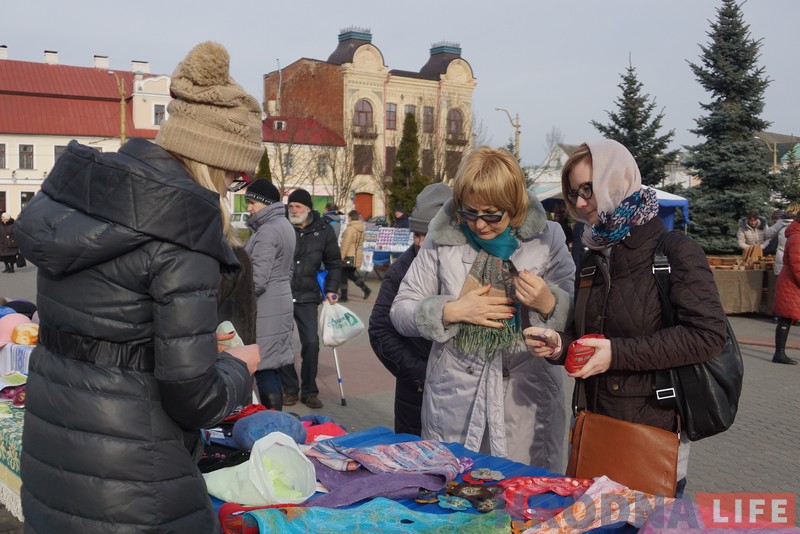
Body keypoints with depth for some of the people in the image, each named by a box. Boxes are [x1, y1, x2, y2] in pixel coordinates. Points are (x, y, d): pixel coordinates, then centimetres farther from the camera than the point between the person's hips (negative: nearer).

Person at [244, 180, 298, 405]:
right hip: (281, 302, 10)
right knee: (272, 368, 15)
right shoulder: (285, 225, 15)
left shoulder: (267, 231, -16)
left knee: (263, 369, -4)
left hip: (264, 309, -10)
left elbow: (257, 280, -21)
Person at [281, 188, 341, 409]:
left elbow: (334, 263, 10)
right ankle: (290, 389, 21)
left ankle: (309, 391, 14)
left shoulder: (323, 231, 1)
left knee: (311, 343, -3)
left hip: (307, 296, 0)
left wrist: (331, 289, 1)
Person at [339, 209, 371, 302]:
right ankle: (366, 289, 13)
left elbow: (345, 245, -19)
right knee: (351, 274, 21)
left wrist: (341, 257, -15)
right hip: (358, 256, 8)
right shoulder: (361, 229, 8)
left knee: (343, 276, 4)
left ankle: (343, 296, 9)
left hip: (349, 257, -8)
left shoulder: (349, 229, -17)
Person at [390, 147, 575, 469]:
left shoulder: (546, 238, -1)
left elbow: (579, 318, 2)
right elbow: (400, 312, 3)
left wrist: (549, 304, -18)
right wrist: (451, 311, -12)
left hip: (526, 403, 0)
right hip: (454, 403, 1)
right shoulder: (442, 240, 0)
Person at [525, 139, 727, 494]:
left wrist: (617, 353, -20)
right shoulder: (594, 259, 11)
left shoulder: (674, 251, -9)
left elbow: (707, 335, -18)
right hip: (595, 427, 6)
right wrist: (559, 345, -3)